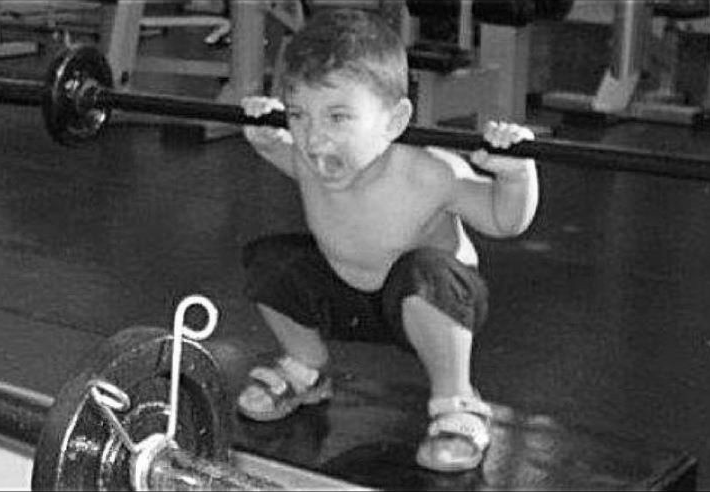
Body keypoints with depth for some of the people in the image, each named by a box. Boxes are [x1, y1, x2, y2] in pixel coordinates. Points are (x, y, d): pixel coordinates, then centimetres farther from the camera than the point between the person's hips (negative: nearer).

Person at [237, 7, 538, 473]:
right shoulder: (307, 162, -19)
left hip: (431, 304, -5)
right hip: (345, 298, 5)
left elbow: (504, 221, -21)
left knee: (423, 271, -38)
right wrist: (265, 135, -10)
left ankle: (456, 404, -16)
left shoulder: (428, 175, -34)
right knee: (268, 261, -11)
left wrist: (516, 174, -40)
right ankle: (306, 367, 17)